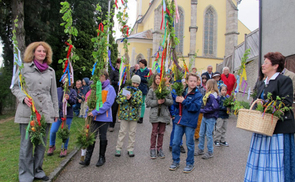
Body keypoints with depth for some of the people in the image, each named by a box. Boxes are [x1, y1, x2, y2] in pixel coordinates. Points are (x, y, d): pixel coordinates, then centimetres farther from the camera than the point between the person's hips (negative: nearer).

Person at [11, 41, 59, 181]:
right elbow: (15, 87, 8)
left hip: (45, 112, 3)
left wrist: (55, 112, 13)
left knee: (42, 144, 9)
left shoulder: (51, 71, 14)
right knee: (26, 145, 0)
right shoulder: (24, 68, 5)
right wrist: (23, 98, -12)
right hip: (27, 112, -3)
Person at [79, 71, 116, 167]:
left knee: (102, 137, 8)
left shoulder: (110, 88, -6)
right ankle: (87, 159, 10)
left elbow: (108, 104, -14)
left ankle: (102, 158, 24)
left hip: (104, 117, -4)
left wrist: (95, 112, -19)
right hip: (94, 117, 4)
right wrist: (89, 112, 2)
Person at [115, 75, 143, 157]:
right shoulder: (124, 89, 4)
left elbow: (139, 103, -9)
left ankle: (130, 149, 20)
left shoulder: (139, 92, 5)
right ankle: (118, 149, 15)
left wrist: (132, 98, -22)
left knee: (132, 132, 8)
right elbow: (118, 100, -3)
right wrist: (126, 98, -19)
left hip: (134, 115, 1)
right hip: (124, 114, -1)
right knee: (122, 131, 5)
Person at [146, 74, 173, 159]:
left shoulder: (166, 90, 4)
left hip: (164, 114, 2)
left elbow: (171, 101, 4)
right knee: (154, 132, 3)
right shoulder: (152, 90, -1)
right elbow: (148, 102, -5)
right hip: (155, 114, -2)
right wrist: (157, 102, -16)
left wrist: (165, 100, -15)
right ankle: (152, 149, 16)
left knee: (161, 133, 10)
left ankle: (160, 149, 23)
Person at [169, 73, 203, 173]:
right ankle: (176, 161, 26)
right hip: (179, 121, 5)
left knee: (189, 144, 8)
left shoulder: (198, 95, -6)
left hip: (190, 123, -4)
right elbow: (177, 105, 16)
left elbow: (196, 107, -18)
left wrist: (184, 101, -20)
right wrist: (177, 101, -6)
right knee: (175, 142, 9)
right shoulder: (182, 92, 8)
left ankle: (190, 164, 25)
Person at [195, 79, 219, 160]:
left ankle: (210, 152, 15)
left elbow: (215, 107, -23)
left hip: (211, 118, -9)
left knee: (209, 135, 1)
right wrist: (202, 109, 1)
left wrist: (203, 110, -19)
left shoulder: (212, 95, -18)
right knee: (201, 134, 14)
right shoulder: (208, 94, 10)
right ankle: (200, 150, 27)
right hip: (205, 117, 9)